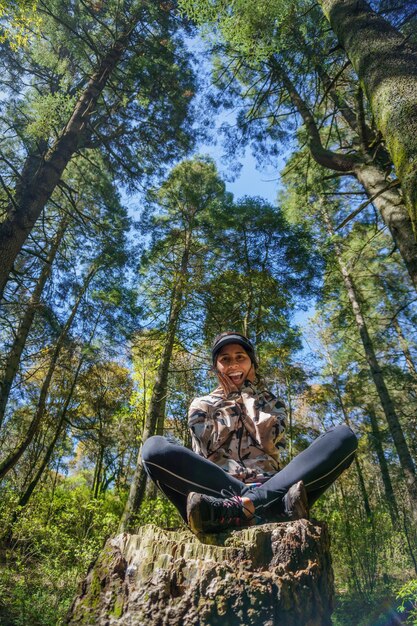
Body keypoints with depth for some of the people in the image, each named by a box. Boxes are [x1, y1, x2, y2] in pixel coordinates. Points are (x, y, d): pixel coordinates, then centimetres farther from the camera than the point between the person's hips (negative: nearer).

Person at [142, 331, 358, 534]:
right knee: (154, 448, -27)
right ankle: (262, 506, -36)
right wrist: (231, 401, 7)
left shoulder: (271, 403, 21)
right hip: (217, 491, -1)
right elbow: (210, 448, 1)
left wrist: (248, 394, 8)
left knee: (343, 436, -21)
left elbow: (270, 442, 0)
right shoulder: (202, 405, 19)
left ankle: (231, 510, -34)